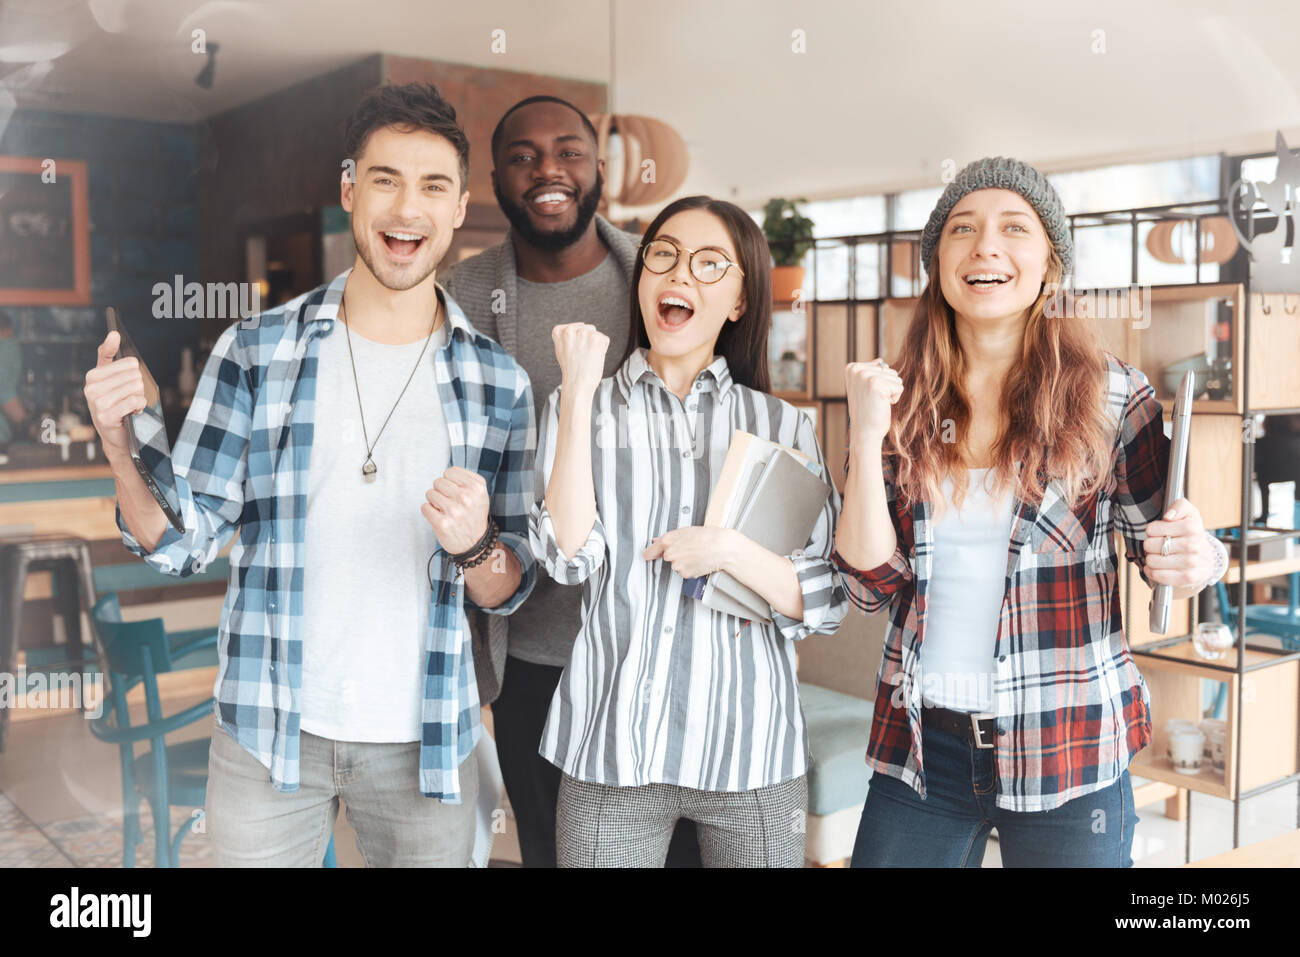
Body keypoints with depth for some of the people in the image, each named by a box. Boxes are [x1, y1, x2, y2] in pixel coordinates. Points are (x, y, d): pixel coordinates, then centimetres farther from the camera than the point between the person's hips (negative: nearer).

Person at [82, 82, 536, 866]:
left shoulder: (500, 383, -2)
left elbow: (510, 593, 2)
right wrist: (124, 449, -20)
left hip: (425, 741, 1)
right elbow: (182, 545, -2)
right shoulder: (256, 352, -3)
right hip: (268, 734, 0)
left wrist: (476, 545, -20)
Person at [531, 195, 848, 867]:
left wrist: (731, 551, -15)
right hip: (615, 743, -1)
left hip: (752, 744, 1)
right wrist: (580, 392, -11)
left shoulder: (782, 425, 5)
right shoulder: (582, 407, 4)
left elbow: (828, 601, 2)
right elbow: (571, 557, -11)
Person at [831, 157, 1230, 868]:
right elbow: (872, 586, -5)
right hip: (919, 744, 2)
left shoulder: (1112, 397, -6)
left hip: (1066, 756, -1)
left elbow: (1155, 543, 4)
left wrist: (1193, 560, -19)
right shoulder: (904, 405, 0)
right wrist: (867, 437, -15)